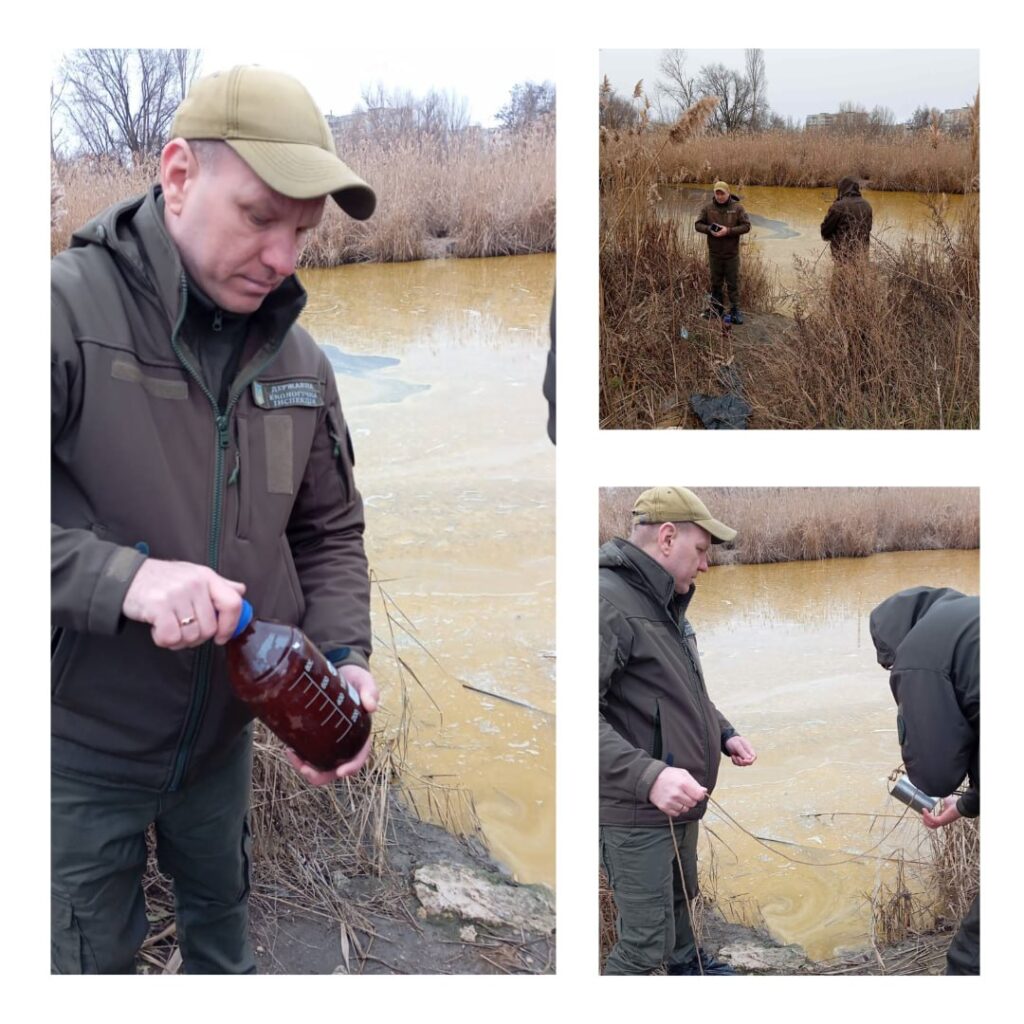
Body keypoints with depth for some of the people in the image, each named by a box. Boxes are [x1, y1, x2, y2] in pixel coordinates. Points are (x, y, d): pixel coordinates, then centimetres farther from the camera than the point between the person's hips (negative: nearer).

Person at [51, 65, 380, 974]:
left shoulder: (298, 358, -1)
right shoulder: (69, 308, -20)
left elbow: (330, 533, 7)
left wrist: (344, 659, -8)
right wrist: (119, 576, -35)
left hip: (224, 731, 5)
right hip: (81, 742, -5)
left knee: (221, 911, 26)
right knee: (92, 956, 14)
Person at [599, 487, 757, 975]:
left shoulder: (665, 603, 11)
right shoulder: (608, 601, -23)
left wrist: (724, 733, 13)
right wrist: (647, 776, -37)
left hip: (680, 802, 10)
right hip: (635, 812, -10)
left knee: (681, 897, 28)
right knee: (646, 940, -2)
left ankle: (687, 964, 51)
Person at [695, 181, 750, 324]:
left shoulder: (737, 207, -7)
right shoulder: (708, 207, -2)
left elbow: (746, 226, -9)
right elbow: (698, 225, 2)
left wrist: (728, 230, -22)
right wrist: (709, 229, -19)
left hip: (732, 253, -2)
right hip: (714, 252, 2)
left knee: (733, 283, 2)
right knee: (716, 282, 13)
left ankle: (735, 311, 10)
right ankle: (716, 309, 25)